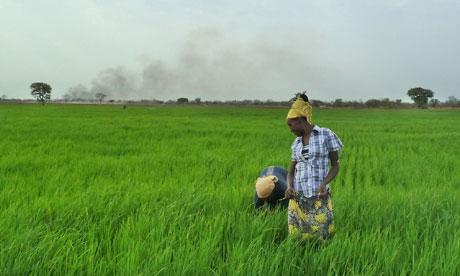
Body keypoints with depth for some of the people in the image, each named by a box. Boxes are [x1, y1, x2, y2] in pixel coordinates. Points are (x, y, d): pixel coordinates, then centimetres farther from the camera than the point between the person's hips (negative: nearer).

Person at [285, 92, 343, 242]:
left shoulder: (327, 135, -1)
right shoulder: (296, 143, 13)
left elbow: (335, 165, 1)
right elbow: (291, 171, 13)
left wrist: (324, 183, -16)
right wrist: (289, 187, -9)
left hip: (320, 198, -4)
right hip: (298, 198, 4)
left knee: (321, 239, -8)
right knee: (297, 240, -2)